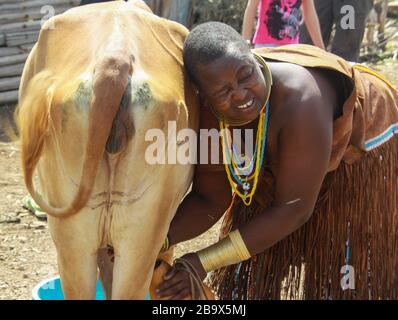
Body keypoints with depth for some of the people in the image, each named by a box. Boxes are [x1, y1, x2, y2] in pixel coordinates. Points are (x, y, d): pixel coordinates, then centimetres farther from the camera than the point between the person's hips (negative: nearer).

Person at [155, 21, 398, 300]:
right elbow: (209, 200, -14)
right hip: (283, 161, 5)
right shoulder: (208, 117, -25)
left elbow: (294, 209, -36)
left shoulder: (299, 101, -43)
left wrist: (205, 262, -36)